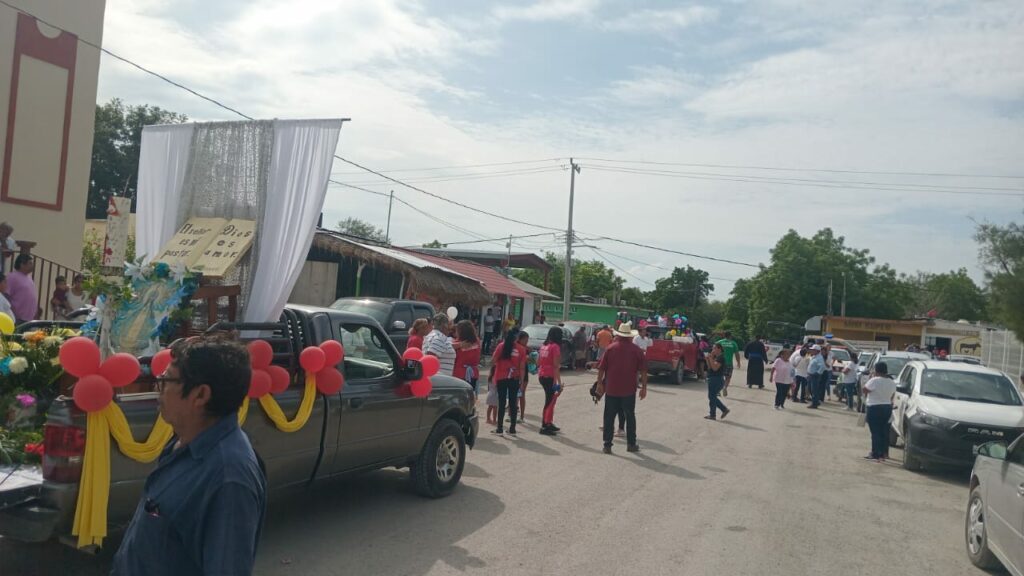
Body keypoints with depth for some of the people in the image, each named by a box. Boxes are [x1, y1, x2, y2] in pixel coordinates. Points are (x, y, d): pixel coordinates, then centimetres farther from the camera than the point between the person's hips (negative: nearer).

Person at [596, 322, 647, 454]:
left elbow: (601, 368, -3)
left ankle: (607, 445, 5)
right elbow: (643, 371, -3)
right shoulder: (637, 350, -1)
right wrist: (644, 387, 3)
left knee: (609, 417, 6)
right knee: (630, 416, 14)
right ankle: (631, 444, 19)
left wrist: (599, 383, 4)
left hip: (611, 389, 0)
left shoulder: (611, 348, -2)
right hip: (629, 390, 0)